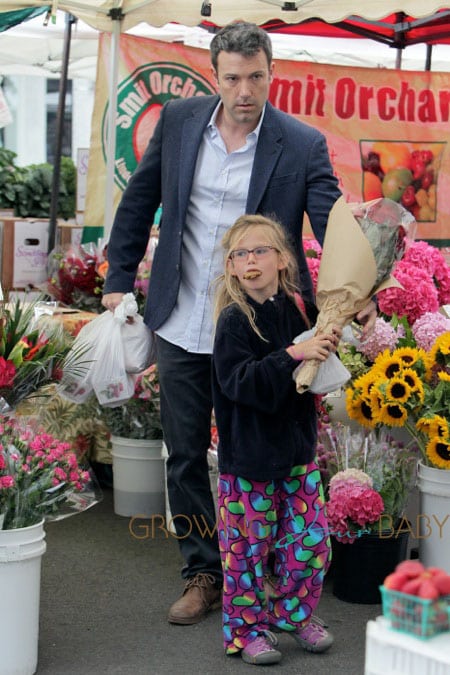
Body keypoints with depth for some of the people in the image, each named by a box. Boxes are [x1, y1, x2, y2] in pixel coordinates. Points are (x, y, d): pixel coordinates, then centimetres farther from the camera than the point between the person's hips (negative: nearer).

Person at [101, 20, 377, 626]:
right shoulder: (179, 120, 1)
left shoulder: (303, 145, -8)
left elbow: (333, 224, -13)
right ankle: (203, 572, 27)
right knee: (186, 456, 12)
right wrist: (119, 279, 9)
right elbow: (140, 201, 11)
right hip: (180, 326, 4)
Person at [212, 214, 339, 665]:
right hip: (248, 454, -5)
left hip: (298, 447, 5)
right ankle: (247, 627, 21)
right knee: (248, 545, 5)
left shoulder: (296, 310, 4)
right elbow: (239, 382, -25)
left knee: (310, 539, 9)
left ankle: (294, 613, 29)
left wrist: (325, 349, -3)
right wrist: (292, 356, -31)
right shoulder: (234, 320, -12)